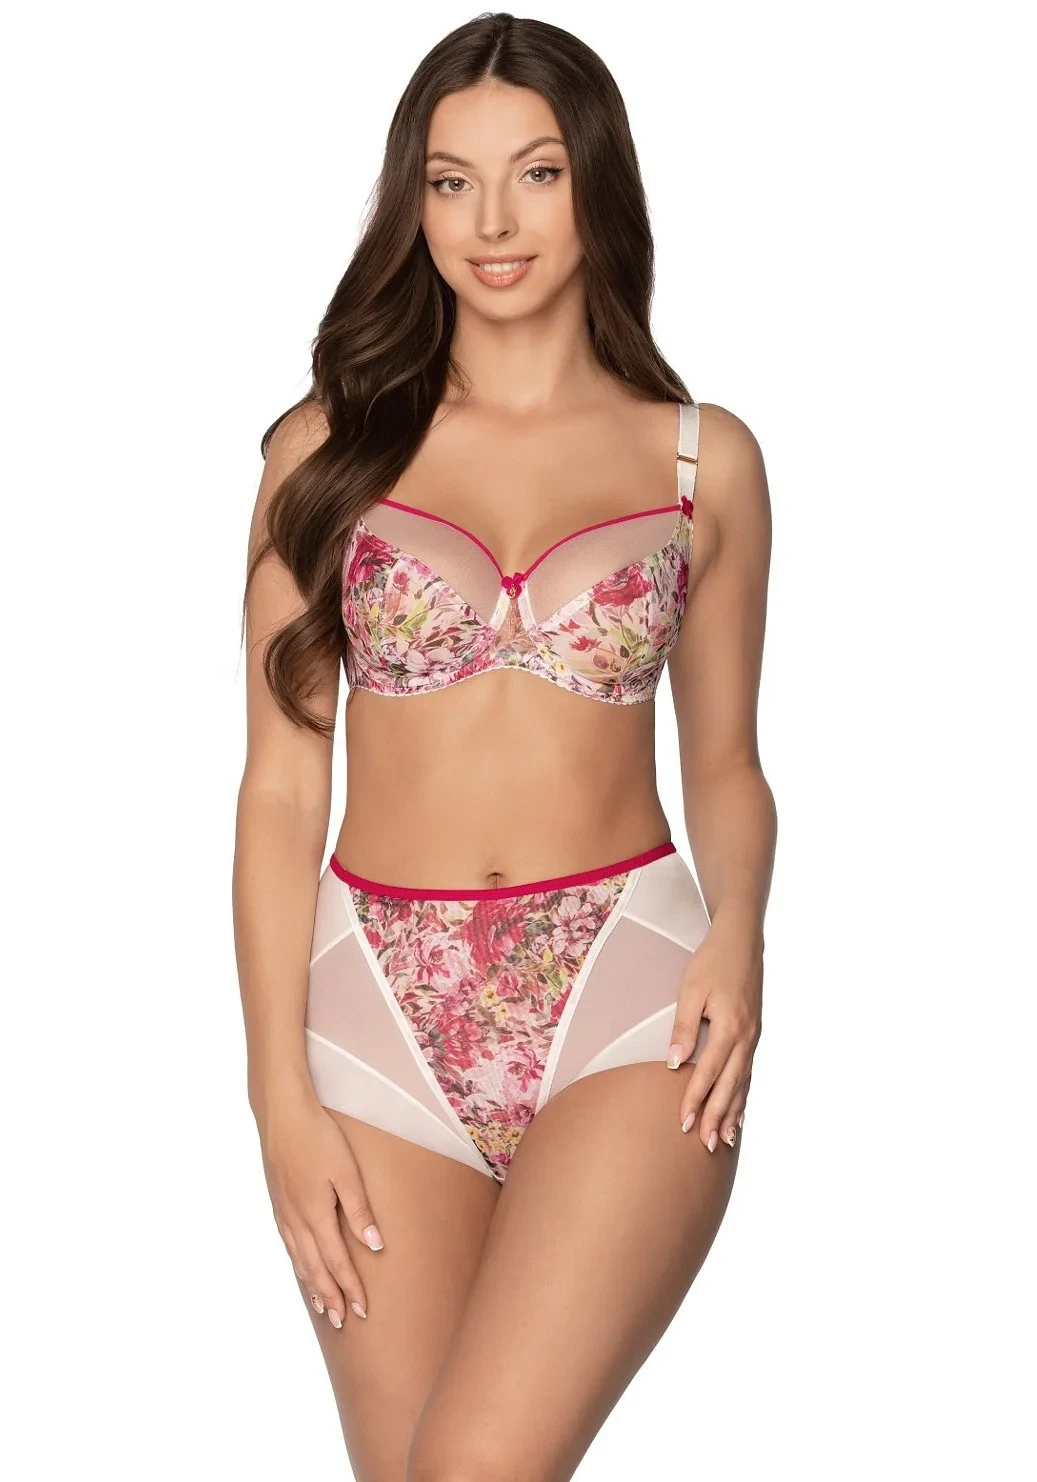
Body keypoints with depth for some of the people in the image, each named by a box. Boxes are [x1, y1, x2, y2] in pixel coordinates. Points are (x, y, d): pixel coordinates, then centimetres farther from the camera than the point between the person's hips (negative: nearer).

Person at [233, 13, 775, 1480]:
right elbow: (282, 781, 3)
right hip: (382, 1012, 1)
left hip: (625, 1001, -1)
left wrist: (739, 933, -8)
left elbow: (726, 764, 13)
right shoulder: (332, 448, 5)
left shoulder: (705, 459, 7)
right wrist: (281, 1095, -4)